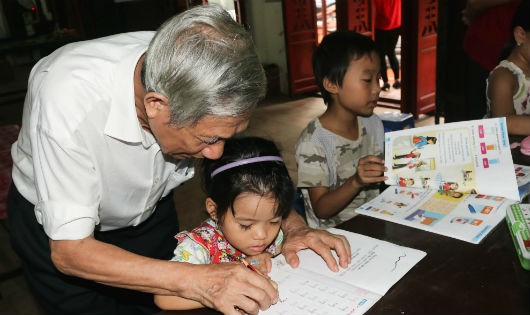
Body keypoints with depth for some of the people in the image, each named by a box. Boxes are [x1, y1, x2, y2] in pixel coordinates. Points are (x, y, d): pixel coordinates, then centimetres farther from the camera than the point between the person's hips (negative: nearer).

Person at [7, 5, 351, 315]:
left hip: (149, 212, 4)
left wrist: (293, 223, -24)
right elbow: (69, 250, -34)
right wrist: (196, 280, -45)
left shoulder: (194, 76, -27)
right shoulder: (69, 99, -40)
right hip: (58, 230, -3)